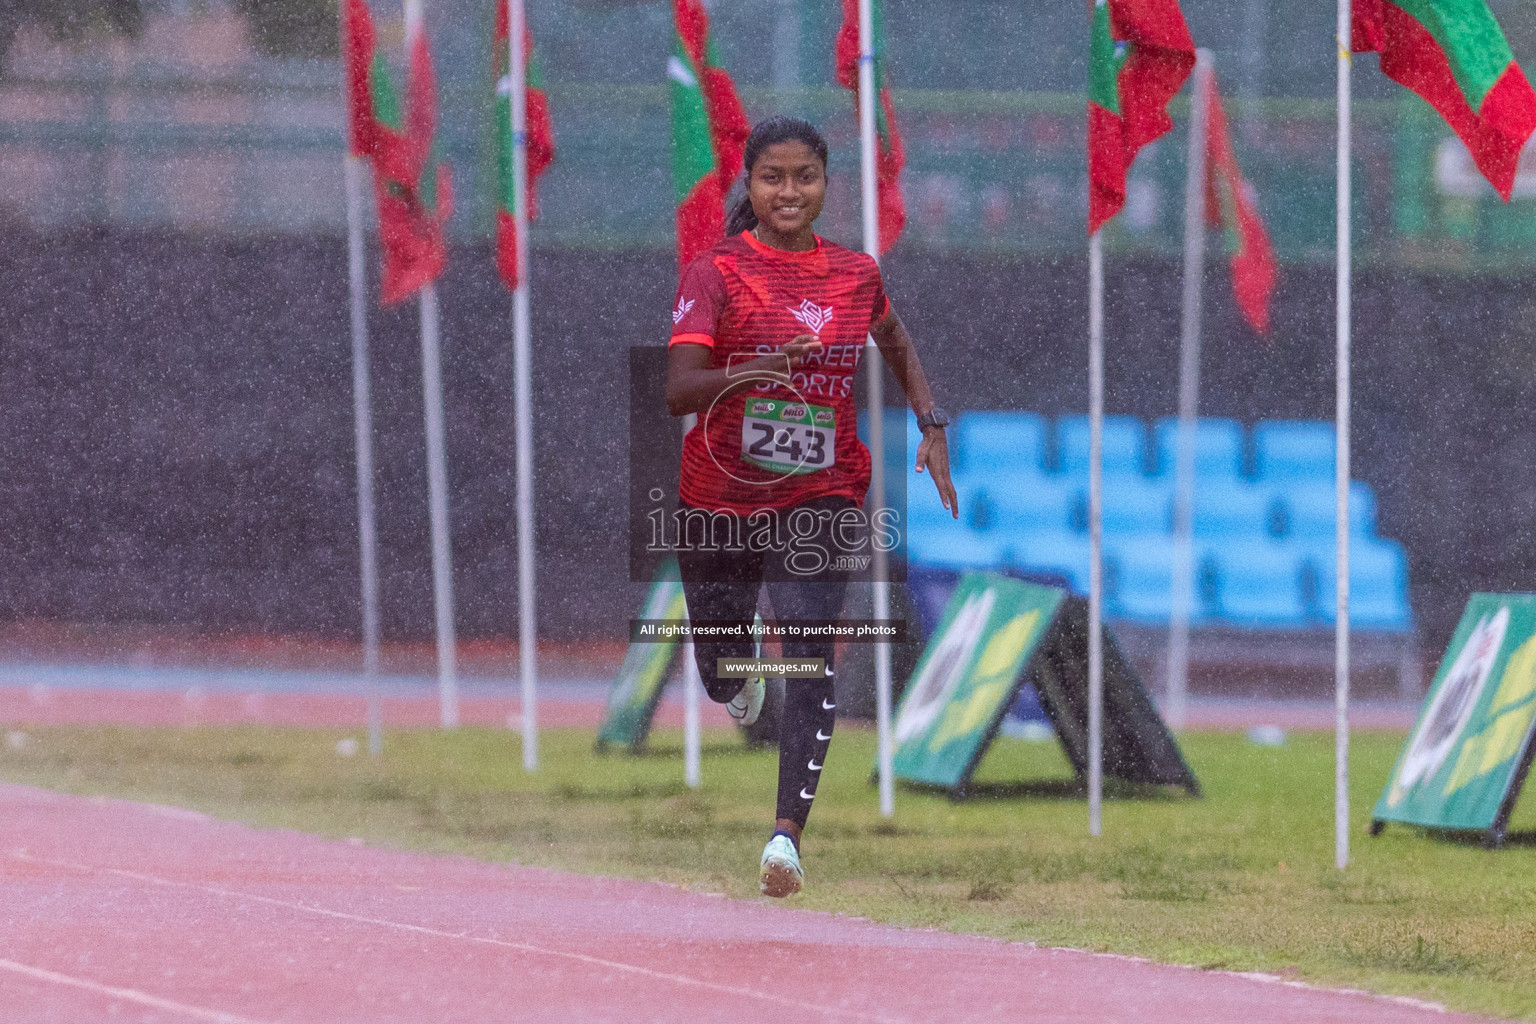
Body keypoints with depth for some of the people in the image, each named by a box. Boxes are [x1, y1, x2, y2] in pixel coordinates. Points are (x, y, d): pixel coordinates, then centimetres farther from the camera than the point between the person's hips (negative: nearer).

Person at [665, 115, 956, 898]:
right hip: (720, 497, -1)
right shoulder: (716, 274, -8)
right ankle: (740, 682, 53)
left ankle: (787, 833, -27)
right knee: (722, 676, 13)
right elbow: (678, 391, -20)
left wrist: (932, 426, 15)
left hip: (821, 496, 1)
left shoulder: (857, 275, 3)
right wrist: (756, 369, -37)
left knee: (811, 656, -20)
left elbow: (897, 346, 26)